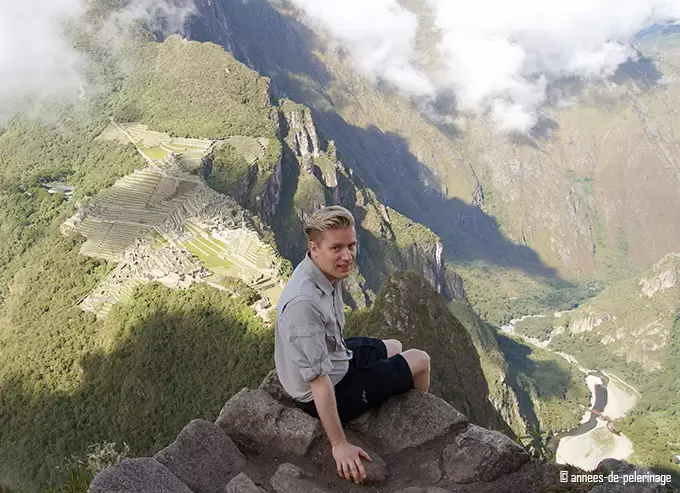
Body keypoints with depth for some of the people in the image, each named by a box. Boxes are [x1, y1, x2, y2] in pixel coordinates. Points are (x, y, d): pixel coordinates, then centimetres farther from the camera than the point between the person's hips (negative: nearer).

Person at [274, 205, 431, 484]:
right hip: (324, 393, -8)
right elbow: (319, 380, -35)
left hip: (333, 357, 8)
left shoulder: (329, 271, -10)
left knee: (394, 348, 28)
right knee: (420, 361, 6)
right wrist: (340, 445, -29)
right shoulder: (304, 302, -39)